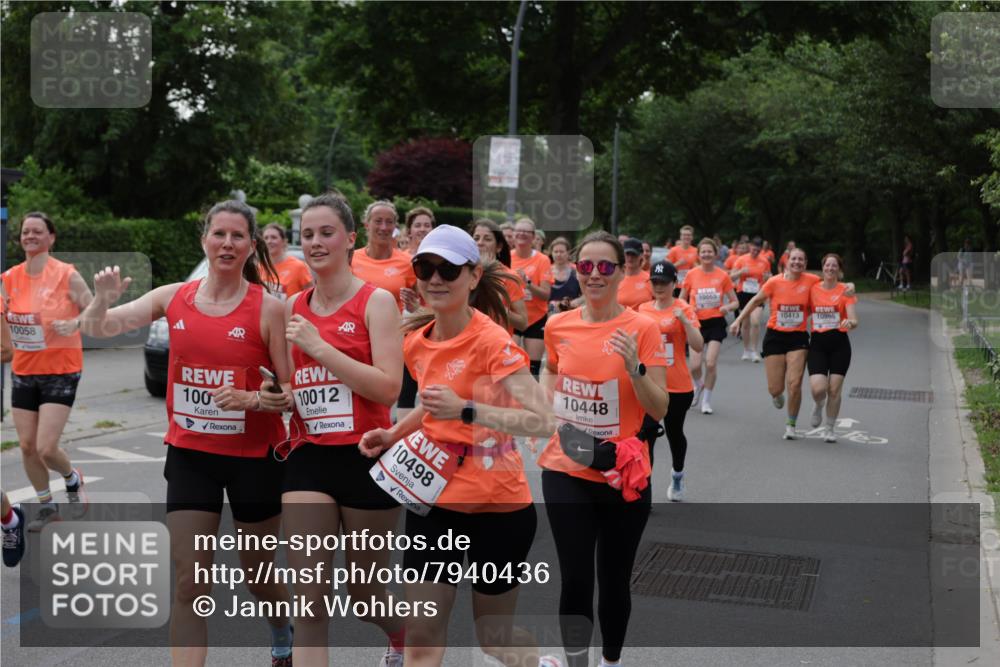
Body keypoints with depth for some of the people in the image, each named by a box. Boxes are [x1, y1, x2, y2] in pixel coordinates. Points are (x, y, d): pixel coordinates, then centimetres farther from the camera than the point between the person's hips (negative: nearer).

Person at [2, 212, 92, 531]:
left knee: (46, 448, -10)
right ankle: (46, 505, 27)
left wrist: (74, 323, -25)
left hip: (61, 372, -5)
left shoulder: (67, 275, -10)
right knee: (27, 445, 6)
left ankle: (72, 479, 24)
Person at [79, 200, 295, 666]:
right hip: (189, 455, 2)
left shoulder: (268, 308, -11)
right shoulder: (174, 297, -1)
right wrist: (102, 299, -17)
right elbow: (94, 330, 3)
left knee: (257, 573, 16)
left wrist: (251, 400, -26)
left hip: (253, 457, -2)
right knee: (189, 581, -3)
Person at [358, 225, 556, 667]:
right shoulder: (417, 342, 1)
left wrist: (467, 410, -36)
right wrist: (393, 434, 5)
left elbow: (541, 422, -27)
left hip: (497, 505, -5)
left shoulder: (492, 341, -18)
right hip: (435, 500, 5)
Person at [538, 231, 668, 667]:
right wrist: (550, 405, 5)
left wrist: (634, 367, -25)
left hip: (624, 476, -2)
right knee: (575, 580, 0)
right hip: (566, 471, 2)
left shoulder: (642, 328, -9)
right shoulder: (558, 326, 0)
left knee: (614, 581, 10)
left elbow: (659, 410, -10)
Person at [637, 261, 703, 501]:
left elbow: (698, 346, -15)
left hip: (678, 387, -2)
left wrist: (685, 320, -25)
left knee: (674, 434, 14)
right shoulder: (643, 309, 5)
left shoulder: (684, 309, -7)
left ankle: (677, 477, 40)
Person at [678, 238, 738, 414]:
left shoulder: (722, 276, -3)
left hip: (716, 322, -1)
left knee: (711, 363, -8)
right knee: (695, 365, -7)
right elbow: (681, 300, 8)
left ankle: (706, 400, 11)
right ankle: (698, 386, 28)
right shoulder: (691, 275, -1)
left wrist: (727, 307, -18)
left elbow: (735, 302, 4)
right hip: (697, 322, 1)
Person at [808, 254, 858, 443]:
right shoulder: (812, 289, 5)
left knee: (834, 390, 0)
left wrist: (850, 323, -30)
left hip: (839, 343, -1)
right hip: (818, 343, 1)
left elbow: (854, 320, -9)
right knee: (818, 389, -13)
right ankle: (819, 406, 24)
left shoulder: (845, 290, -2)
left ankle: (829, 429, 19)